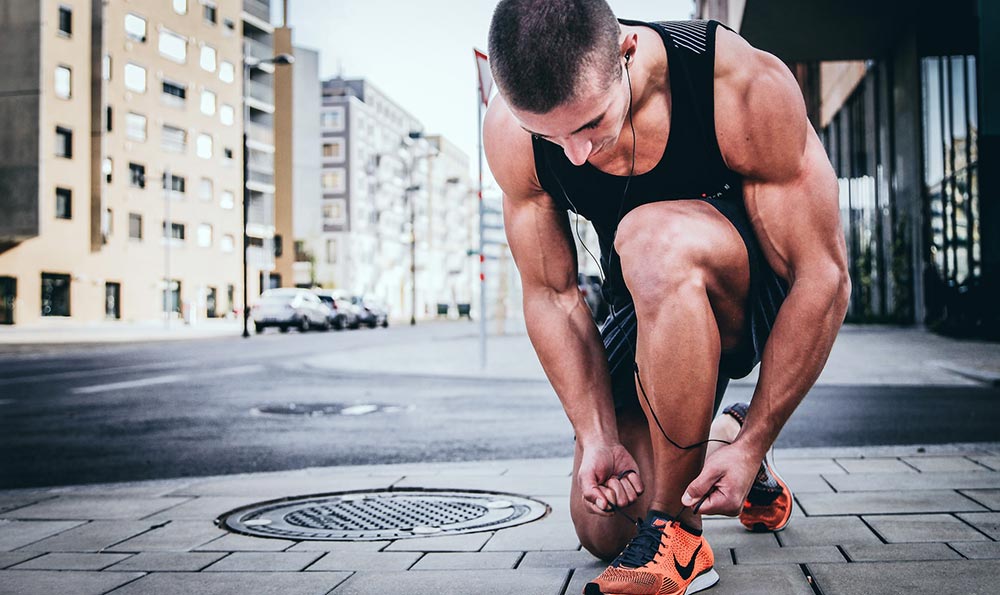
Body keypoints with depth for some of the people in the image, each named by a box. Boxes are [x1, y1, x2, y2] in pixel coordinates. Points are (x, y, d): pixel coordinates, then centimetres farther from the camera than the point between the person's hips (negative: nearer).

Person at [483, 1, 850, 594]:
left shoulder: (747, 85, -30)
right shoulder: (510, 131, -20)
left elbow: (825, 277, -25)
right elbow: (551, 295, -11)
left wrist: (753, 444, -25)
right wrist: (599, 437, -19)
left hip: (765, 297, -4)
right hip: (655, 309, 4)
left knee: (652, 240, -38)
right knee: (603, 528, -2)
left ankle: (675, 534, -24)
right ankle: (714, 442, 30)